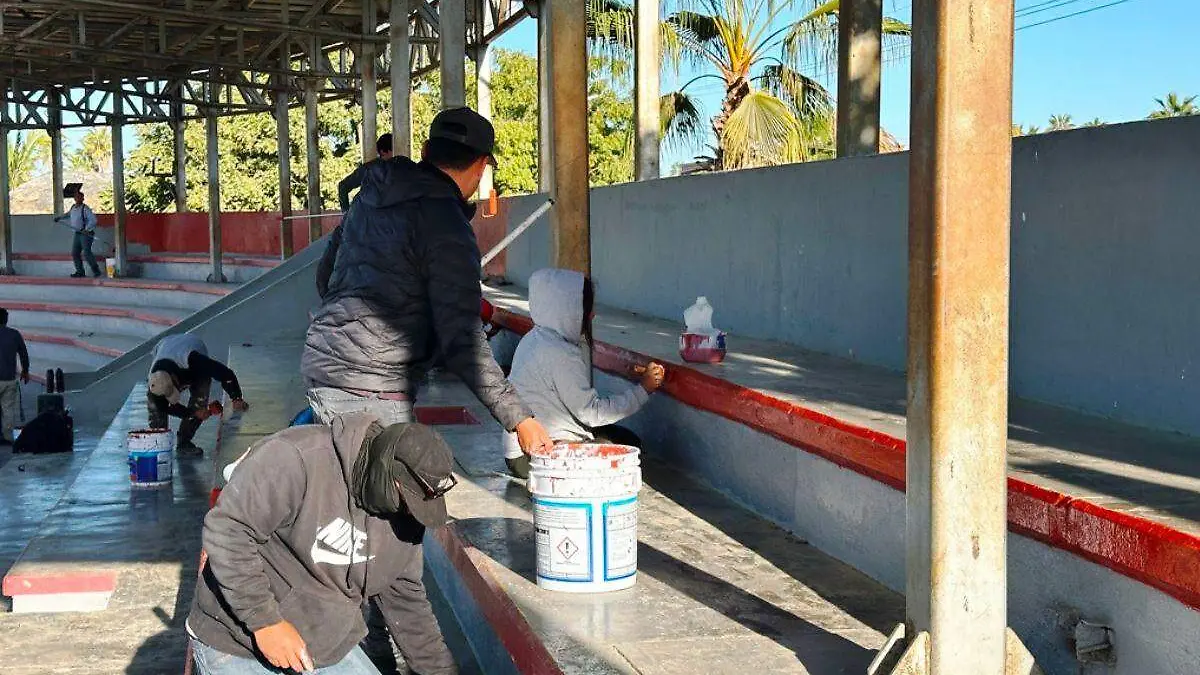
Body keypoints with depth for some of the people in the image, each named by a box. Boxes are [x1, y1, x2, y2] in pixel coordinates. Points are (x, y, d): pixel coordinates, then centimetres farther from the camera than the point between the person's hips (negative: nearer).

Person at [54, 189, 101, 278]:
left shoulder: (85, 208, -12)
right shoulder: (73, 208, 12)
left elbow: (93, 220, -21)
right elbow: (68, 214, 37)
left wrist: (86, 229, -31)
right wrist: (59, 218, 34)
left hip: (86, 233, -8)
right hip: (77, 234, 8)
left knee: (86, 252, -18)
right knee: (74, 253, 4)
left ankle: (96, 271, -13)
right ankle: (80, 272, 9)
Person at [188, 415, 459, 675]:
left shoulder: (403, 512, -3)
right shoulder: (294, 459, -26)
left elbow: (406, 599, 8)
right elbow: (226, 530, -26)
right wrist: (264, 621, -25)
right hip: (236, 648, -6)